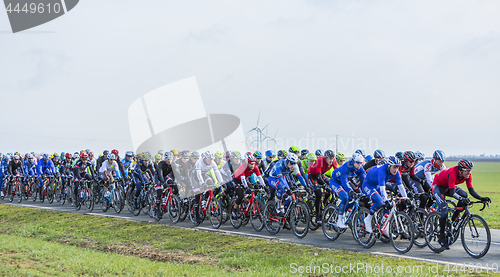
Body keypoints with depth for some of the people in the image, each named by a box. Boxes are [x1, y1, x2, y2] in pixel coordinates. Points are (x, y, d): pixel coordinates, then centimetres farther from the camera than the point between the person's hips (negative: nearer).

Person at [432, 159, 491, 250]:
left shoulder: (468, 175, -18)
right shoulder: (453, 173, -37)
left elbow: (471, 190, -14)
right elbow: (452, 193, -43)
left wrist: (481, 198, -29)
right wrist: (461, 199, -59)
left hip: (448, 186, 7)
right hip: (438, 186, -7)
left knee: (464, 195, -21)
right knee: (444, 211, -20)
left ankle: (453, 220, -6)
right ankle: (441, 237, -6)